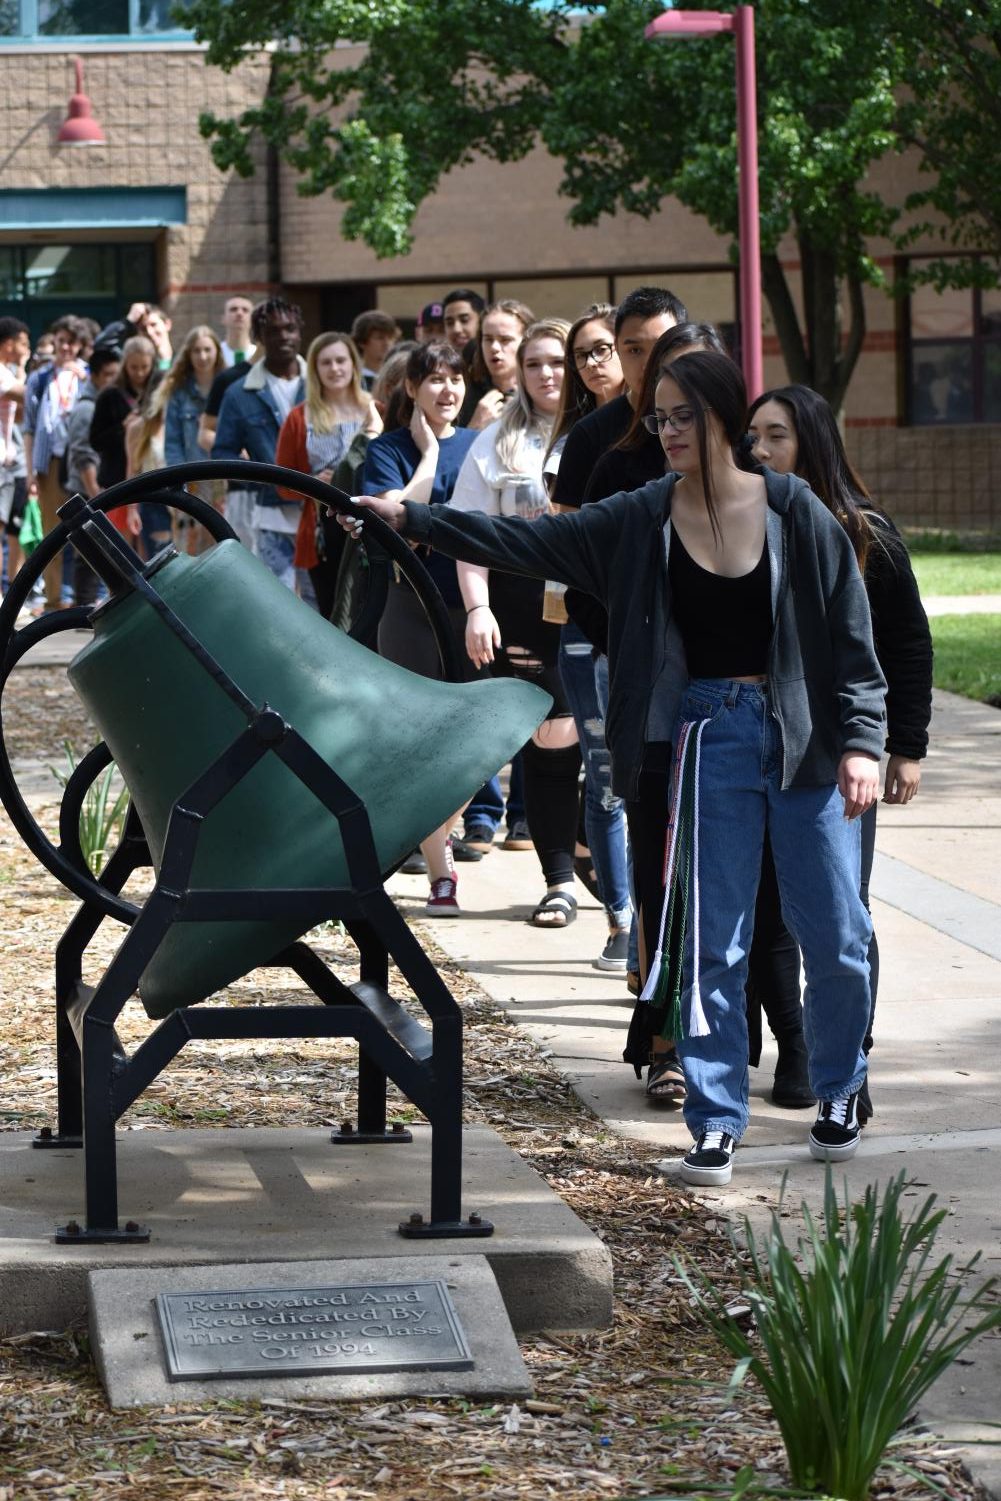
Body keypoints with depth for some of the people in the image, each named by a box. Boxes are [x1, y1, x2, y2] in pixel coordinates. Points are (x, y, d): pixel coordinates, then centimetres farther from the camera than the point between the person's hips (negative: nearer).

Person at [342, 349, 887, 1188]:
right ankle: (715, 1120, 9)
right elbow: (527, 543, -2)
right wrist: (411, 520, -9)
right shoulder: (643, 520, 1)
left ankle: (840, 1094, 27)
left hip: (804, 740, -1)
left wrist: (861, 741, -9)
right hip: (711, 738, 1)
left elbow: (851, 637, -2)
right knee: (714, 942, 1)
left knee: (835, 935, 5)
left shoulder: (795, 513, -3)